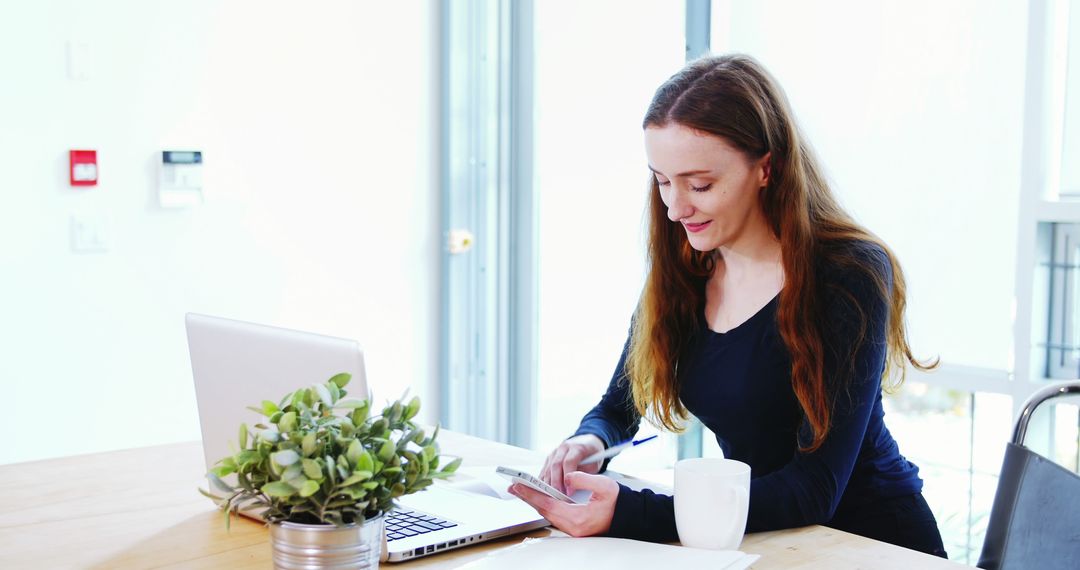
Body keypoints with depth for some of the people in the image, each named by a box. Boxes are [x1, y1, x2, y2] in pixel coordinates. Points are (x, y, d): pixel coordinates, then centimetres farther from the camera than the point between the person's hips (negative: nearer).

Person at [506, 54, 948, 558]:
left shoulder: (851, 274, -18)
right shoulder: (679, 273, -1)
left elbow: (815, 489, -23)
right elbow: (618, 409, 10)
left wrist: (632, 515, -33)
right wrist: (590, 442, -15)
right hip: (762, 536, 5)